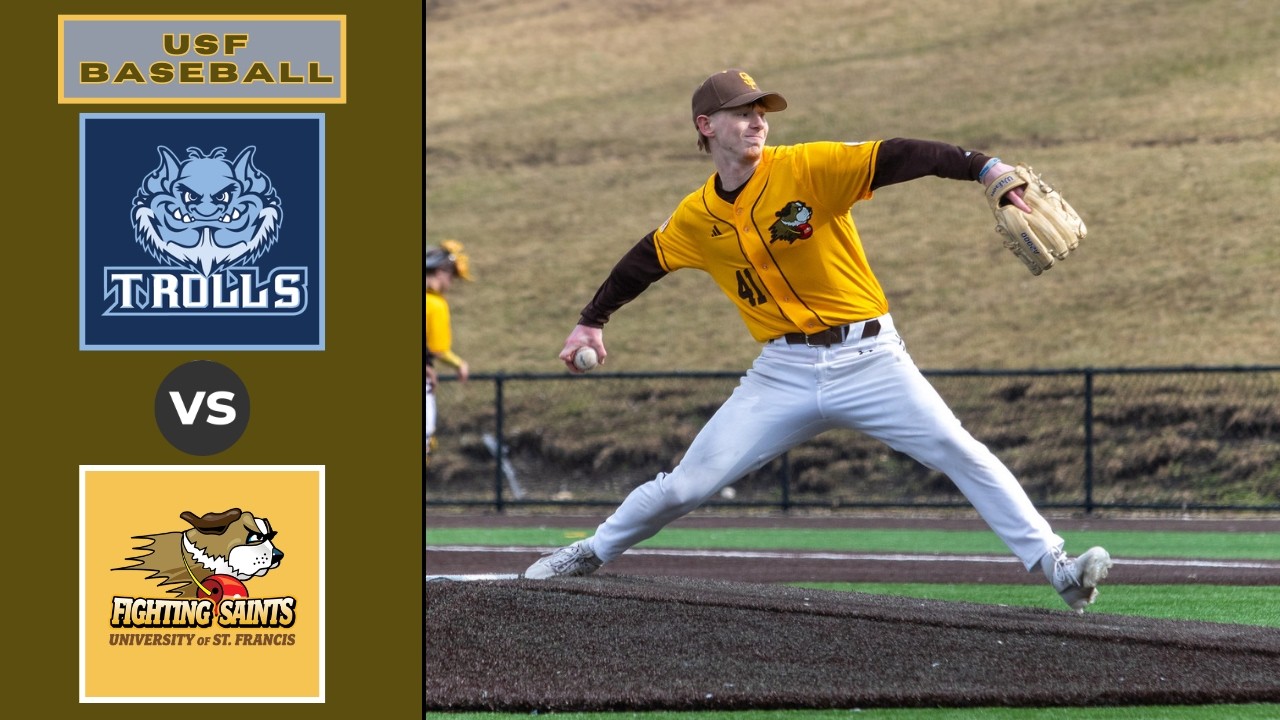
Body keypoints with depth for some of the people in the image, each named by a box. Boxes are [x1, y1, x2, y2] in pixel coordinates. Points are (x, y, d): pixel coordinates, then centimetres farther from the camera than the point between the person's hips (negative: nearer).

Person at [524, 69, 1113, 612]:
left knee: (961, 453, -15)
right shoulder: (696, 218, 4)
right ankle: (593, 553, 24)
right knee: (686, 486, 1)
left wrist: (988, 168, -33)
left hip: (867, 359, -2)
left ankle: (1054, 568, -14)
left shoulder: (809, 168, -9)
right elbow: (645, 262, 23)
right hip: (783, 374, 2)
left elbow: (901, 158, -20)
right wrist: (592, 321, 29)